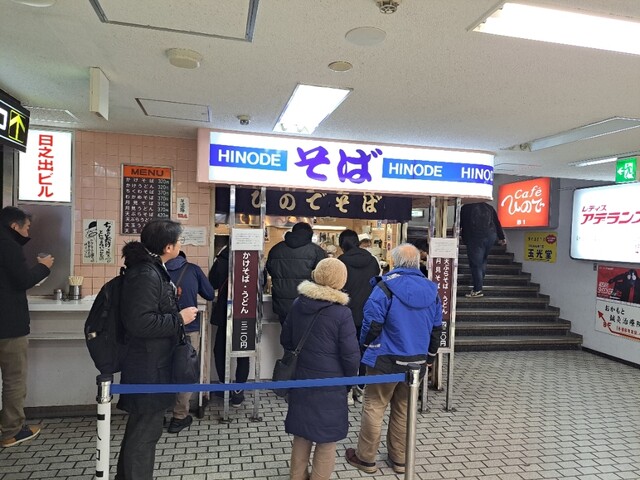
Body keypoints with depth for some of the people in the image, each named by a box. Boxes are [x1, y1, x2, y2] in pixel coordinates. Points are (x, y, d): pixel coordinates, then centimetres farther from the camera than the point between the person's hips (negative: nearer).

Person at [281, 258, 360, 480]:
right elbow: (350, 354, -14)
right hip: (329, 383, -5)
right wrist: (349, 376, 5)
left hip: (301, 378, 6)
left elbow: (285, 339, 8)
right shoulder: (341, 313, -19)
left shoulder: (299, 303, -3)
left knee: (302, 432, 21)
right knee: (327, 437, 12)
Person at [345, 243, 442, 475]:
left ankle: (365, 458, 19)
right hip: (417, 361, 5)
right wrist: (429, 357, 21)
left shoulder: (386, 287, -15)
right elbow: (436, 328, 9)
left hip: (387, 360, -5)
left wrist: (365, 345, 5)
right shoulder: (431, 290, 2)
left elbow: (372, 323, -15)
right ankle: (399, 459, 28)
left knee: (374, 408, 8)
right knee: (403, 410, 17)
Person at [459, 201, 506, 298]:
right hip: (490, 237, 5)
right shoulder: (489, 207, 13)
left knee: (475, 264, -4)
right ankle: (479, 285, 21)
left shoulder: (465, 208, 2)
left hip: (474, 239, -5)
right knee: (483, 261, 19)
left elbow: (458, 224, 5)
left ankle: (478, 290, -7)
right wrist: (501, 237, 21)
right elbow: (497, 223, 14)